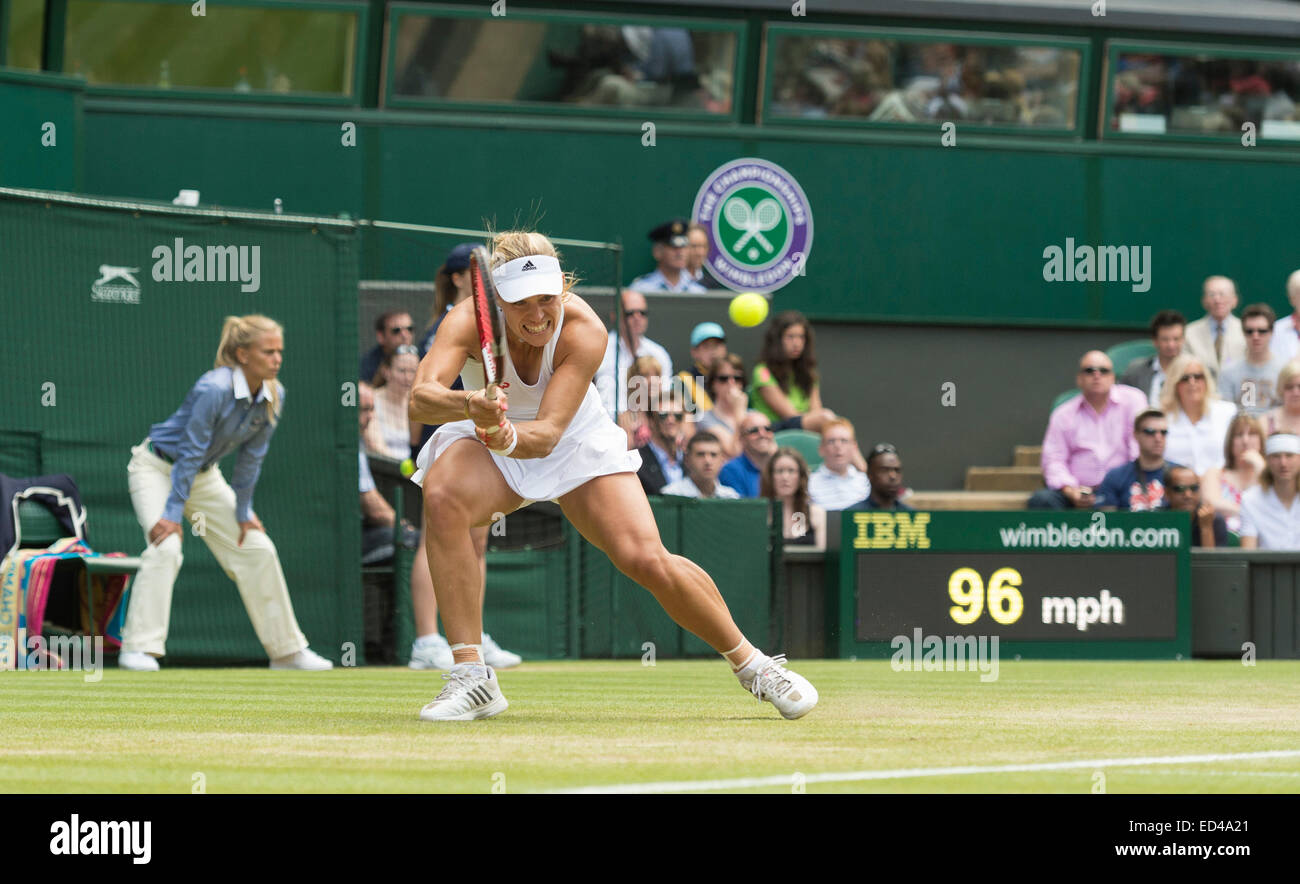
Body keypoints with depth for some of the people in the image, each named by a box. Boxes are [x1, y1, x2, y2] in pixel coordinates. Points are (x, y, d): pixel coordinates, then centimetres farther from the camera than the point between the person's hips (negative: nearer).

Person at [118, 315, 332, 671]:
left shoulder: (273, 396, -11)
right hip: (157, 467, -7)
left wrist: (243, 513, 2)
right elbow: (190, 453, -28)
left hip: (204, 476, 7)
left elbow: (250, 458, -1)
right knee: (166, 547, -28)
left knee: (257, 548, 5)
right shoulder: (214, 390, -32)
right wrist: (172, 514, -27)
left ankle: (287, 651, 15)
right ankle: (138, 649, -27)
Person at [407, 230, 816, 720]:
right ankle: (471, 677, -27)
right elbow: (421, 397, -45)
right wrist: (470, 405, -66)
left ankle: (751, 664, 12)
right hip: (488, 444, 0)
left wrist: (508, 437, -60)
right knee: (441, 496, -34)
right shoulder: (471, 321, -29)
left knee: (647, 560, -16)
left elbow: (548, 432, -37)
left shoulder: (584, 330, -29)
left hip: (575, 444, 0)